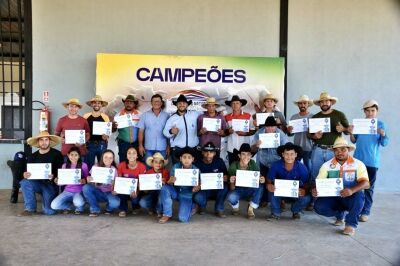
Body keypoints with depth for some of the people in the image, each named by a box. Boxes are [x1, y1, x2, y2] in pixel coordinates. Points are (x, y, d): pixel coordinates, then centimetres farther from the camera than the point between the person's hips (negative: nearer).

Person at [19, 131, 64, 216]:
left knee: (49, 211, -13)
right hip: (37, 183, 3)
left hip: (50, 184, -3)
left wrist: (54, 177, -29)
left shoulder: (56, 154, -6)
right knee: (25, 182, -30)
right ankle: (30, 208, -12)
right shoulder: (33, 156, 6)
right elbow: (26, 171, 7)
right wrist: (25, 175, -17)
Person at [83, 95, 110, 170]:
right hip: (89, 144, 0)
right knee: (89, 166, 6)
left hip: (102, 144, 0)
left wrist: (106, 136, -19)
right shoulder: (86, 116, 4)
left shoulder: (105, 117, 3)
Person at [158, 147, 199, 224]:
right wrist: (170, 181, -38)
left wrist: (196, 188, -32)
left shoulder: (196, 170, -14)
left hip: (186, 195, -2)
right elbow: (169, 182, -13)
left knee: (183, 219, -19)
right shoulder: (175, 167, -12)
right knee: (164, 188, -30)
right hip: (175, 191, 2)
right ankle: (167, 214, -12)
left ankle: (190, 207, 17)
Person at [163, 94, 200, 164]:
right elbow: (165, 132, -2)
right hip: (177, 150, -1)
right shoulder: (172, 118, 1)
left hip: (193, 149, 1)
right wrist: (171, 131, -22)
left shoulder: (195, 114, 2)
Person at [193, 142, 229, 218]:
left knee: (225, 186, -31)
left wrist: (225, 178, -26)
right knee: (197, 197, -33)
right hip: (203, 190, -1)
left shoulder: (219, 162, -6)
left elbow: (226, 175, -1)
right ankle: (202, 206, 7)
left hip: (217, 189, 2)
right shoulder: (198, 164, -10)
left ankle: (219, 209, -8)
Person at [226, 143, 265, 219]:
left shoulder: (253, 164, -14)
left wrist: (262, 180, -39)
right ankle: (235, 208, 4)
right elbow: (232, 189, -18)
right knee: (231, 197, -35)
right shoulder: (233, 166, -20)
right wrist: (232, 183, -42)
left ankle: (251, 209, -5)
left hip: (250, 190, 2)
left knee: (260, 186, -30)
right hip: (238, 190, -2)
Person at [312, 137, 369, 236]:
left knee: (358, 194, -36)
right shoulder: (327, 165, -1)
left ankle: (351, 224, -15)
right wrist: (315, 190, -30)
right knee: (318, 206, -25)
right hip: (333, 197, 3)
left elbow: (365, 183, -19)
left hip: (351, 198, -2)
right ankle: (340, 214, 9)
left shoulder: (358, 164, -7)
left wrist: (352, 190, -40)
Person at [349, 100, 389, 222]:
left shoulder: (380, 124, 0)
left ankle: (365, 211, 9)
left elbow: (384, 143, -4)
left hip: (372, 161, -2)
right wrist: (351, 133, -11)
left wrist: (383, 135, -23)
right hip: (358, 159, 2)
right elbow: (354, 141, 8)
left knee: (369, 187, 4)